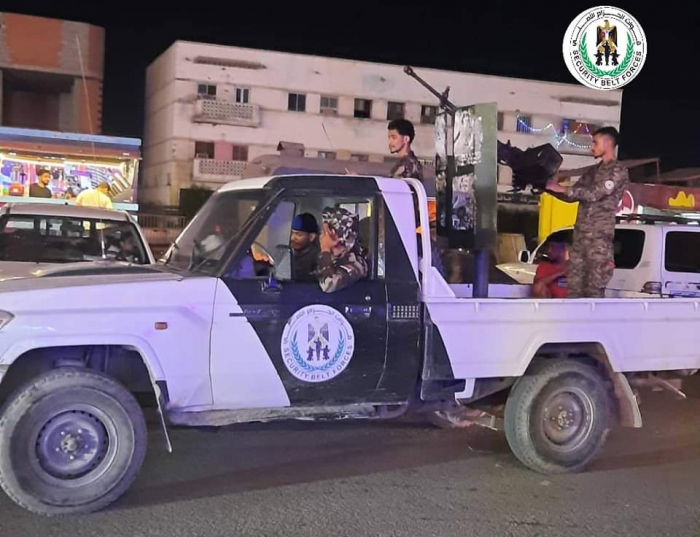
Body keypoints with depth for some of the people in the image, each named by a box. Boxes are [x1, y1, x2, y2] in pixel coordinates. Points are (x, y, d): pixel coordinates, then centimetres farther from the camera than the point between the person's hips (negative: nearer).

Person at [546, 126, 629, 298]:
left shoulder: (618, 171, -4)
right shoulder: (593, 171, 21)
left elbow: (594, 194, -15)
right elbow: (571, 196, 20)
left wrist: (561, 188, -13)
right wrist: (551, 188, 4)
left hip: (599, 235, -8)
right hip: (580, 234, 8)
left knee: (594, 287, -7)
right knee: (574, 284, 5)